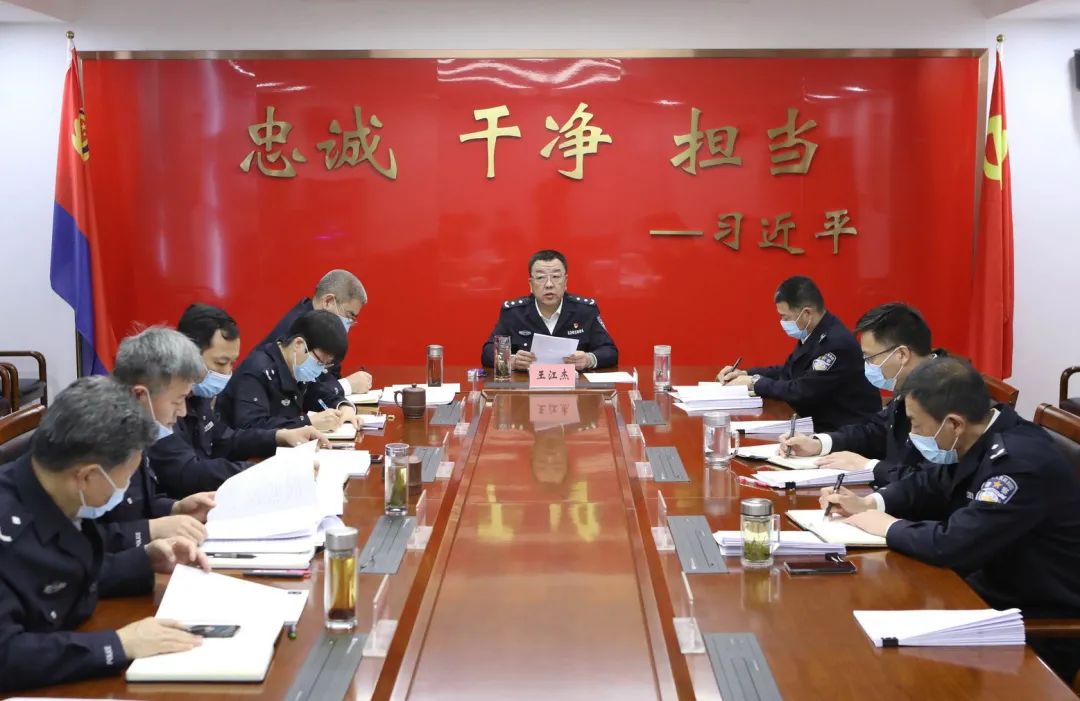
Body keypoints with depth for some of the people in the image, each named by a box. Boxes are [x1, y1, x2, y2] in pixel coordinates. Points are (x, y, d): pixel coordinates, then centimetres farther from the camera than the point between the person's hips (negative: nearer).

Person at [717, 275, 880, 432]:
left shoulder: (837, 343, -23)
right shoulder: (813, 334, 5)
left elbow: (801, 392, -23)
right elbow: (789, 371, 18)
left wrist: (756, 383, -11)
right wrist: (746, 374, 6)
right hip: (822, 422, 8)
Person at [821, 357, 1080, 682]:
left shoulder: (1020, 462, -28)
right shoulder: (979, 440, -1)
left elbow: (954, 544, -33)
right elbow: (929, 485, 17)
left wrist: (888, 527, -16)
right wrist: (869, 503, 1)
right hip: (995, 594, 8)